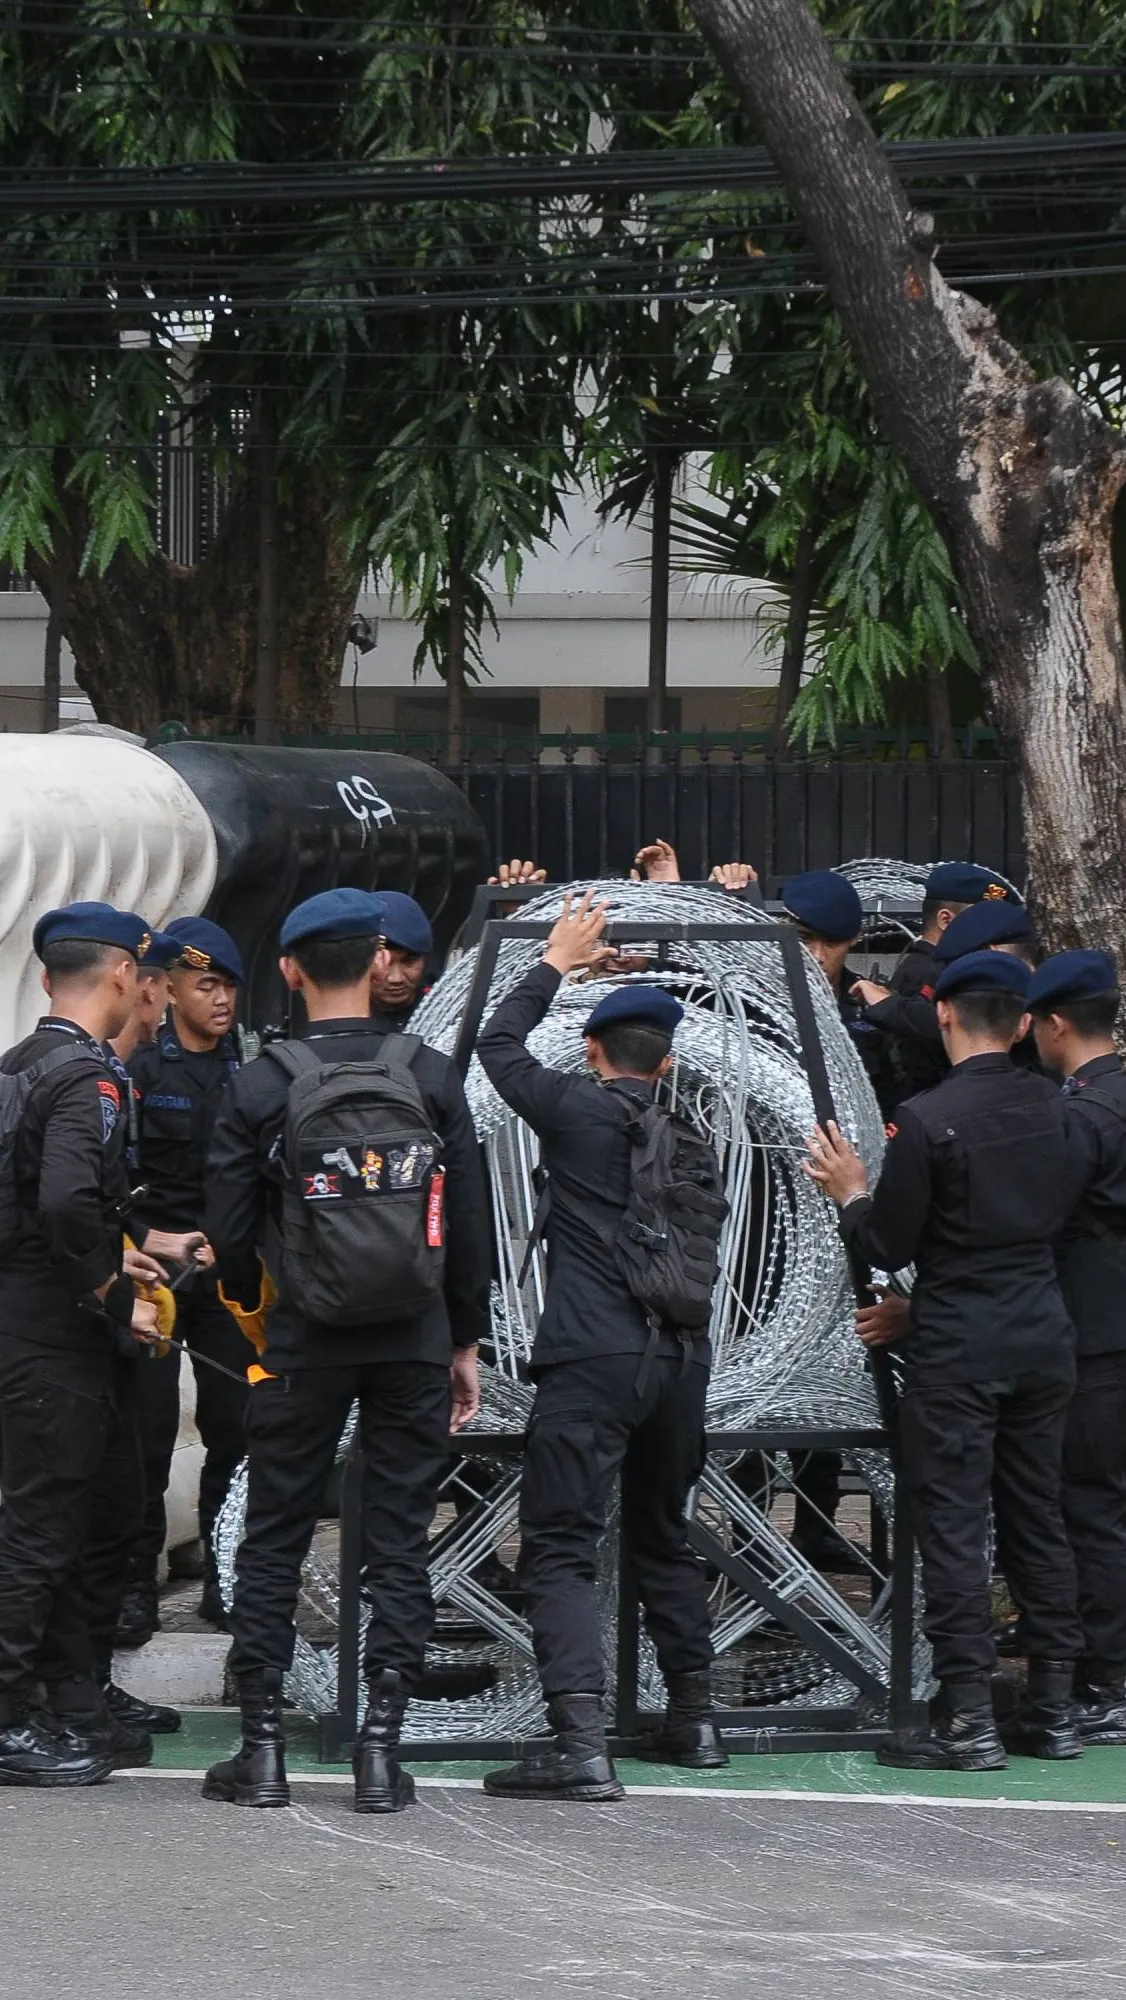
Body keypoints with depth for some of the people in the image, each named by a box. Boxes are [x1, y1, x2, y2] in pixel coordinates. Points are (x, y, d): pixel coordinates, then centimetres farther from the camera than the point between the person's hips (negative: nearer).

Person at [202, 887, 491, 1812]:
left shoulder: (260, 1086, -7)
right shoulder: (431, 1077, -3)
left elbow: (229, 1230, -3)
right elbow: (471, 1222, 1)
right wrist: (466, 1339, 10)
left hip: (302, 1345, -1)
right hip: (414, 1343, 1)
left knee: (274, 1539, 7)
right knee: (400, 1542, 6)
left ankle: (262, 1746, 6)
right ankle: (382, 1748, 2)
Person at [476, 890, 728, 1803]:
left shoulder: (580, 1111, -3)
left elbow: (498, 1044, 10)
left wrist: (557, 964, 23)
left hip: (594, 1357, -6)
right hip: (682, 1353, 6)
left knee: (560, 1548, -9)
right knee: (664, 1539, 23)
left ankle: (580, 1740, -24)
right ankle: (694, 1718, 29)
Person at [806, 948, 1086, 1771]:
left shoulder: (927, 1120, -15)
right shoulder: (1055, 1108, 2)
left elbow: (889, 1246, -10)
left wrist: (853, 1193, 8)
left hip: (958, 1347, -6)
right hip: (1043, 1333, 6)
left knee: (953, 1524, -2)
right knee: (1037, 1517, 13)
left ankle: (968, 1718, -6)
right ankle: (1053, 1709, 16)